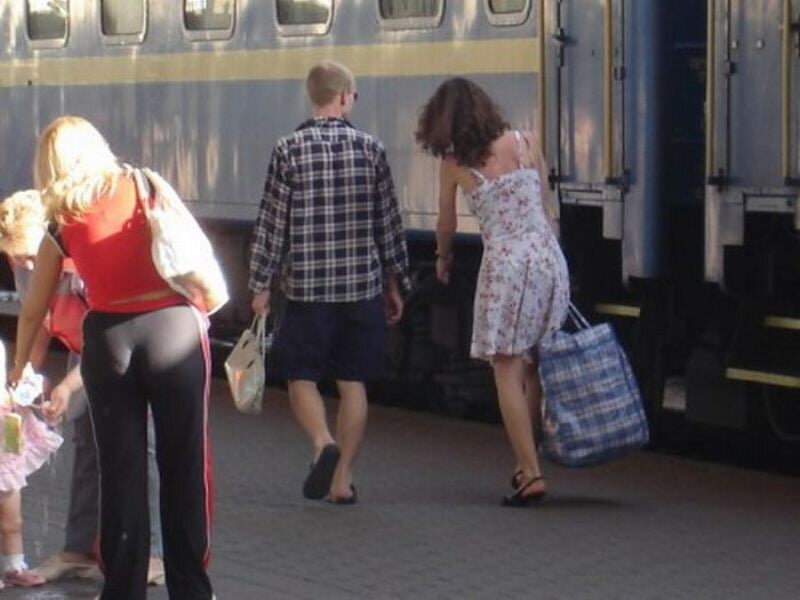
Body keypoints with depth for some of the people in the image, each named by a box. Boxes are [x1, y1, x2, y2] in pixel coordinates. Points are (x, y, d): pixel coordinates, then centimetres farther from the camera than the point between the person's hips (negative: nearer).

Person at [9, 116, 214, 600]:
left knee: (121, 471, 10)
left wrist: (20, 367, 31)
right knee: (184, 466, 7)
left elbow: (33, 311, 18)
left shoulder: (62, 224, 9)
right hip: (174, 327, -1)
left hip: (108, 339, 1)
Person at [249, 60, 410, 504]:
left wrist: (261, 285, 3)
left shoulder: (289, 150, -5)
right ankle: (343, 478, 9)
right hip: (362, 285, 2)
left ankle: (324, 444, -17)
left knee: (301, 377, 9)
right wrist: (395, 283, 16)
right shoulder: (371, 149, 1)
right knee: (353, 382, 9)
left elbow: (272, 222, -4)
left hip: (307, 286, -2)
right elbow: (389, 221, 6)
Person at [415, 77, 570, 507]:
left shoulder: (454, 165, 0)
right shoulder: (526, 143, 6)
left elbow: (446, 224, 14)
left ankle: (530, 472, -7)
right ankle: (527, 462, 19)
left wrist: (443, 259, 34)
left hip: (505, 263, -4)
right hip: (549, 256, 4)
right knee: (536, 367, 13)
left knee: (508, 370, 0)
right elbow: (543, 205, 14)